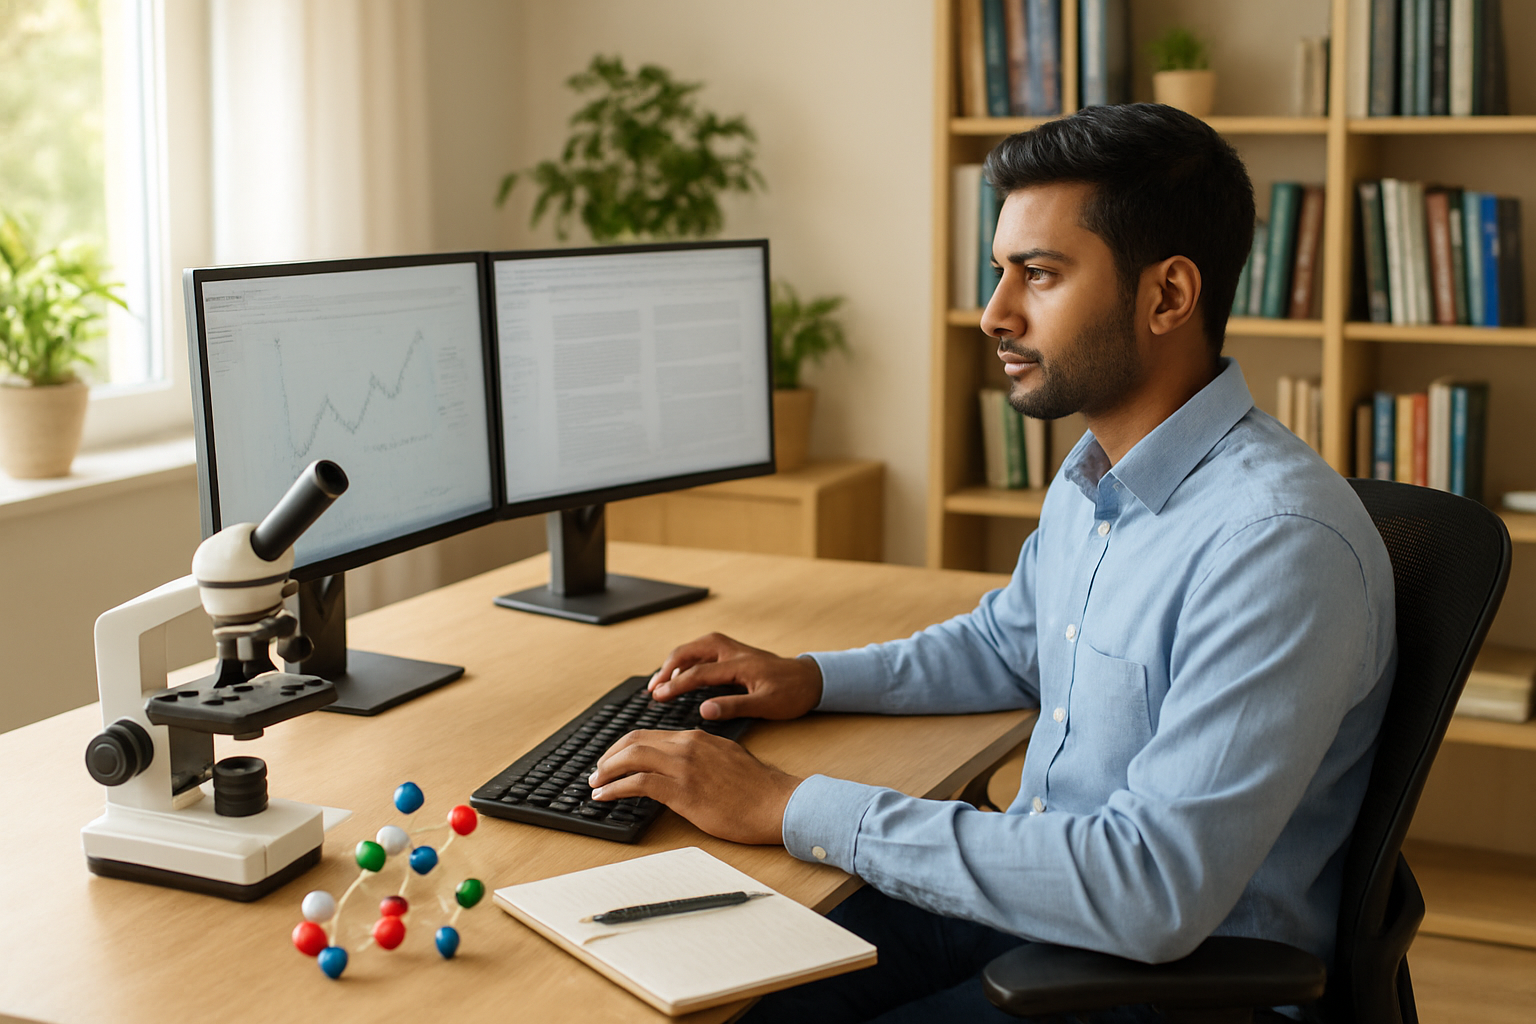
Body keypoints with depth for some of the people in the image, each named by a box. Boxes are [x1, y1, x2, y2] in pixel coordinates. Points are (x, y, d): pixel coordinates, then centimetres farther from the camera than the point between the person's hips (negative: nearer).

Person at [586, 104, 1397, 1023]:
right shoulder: (1092, 480, 5)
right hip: (1043, 900, 8)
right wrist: (815, 679, 8)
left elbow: (1156, 893, -31)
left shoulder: (1279, 543, -26)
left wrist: (795, 810, -28)